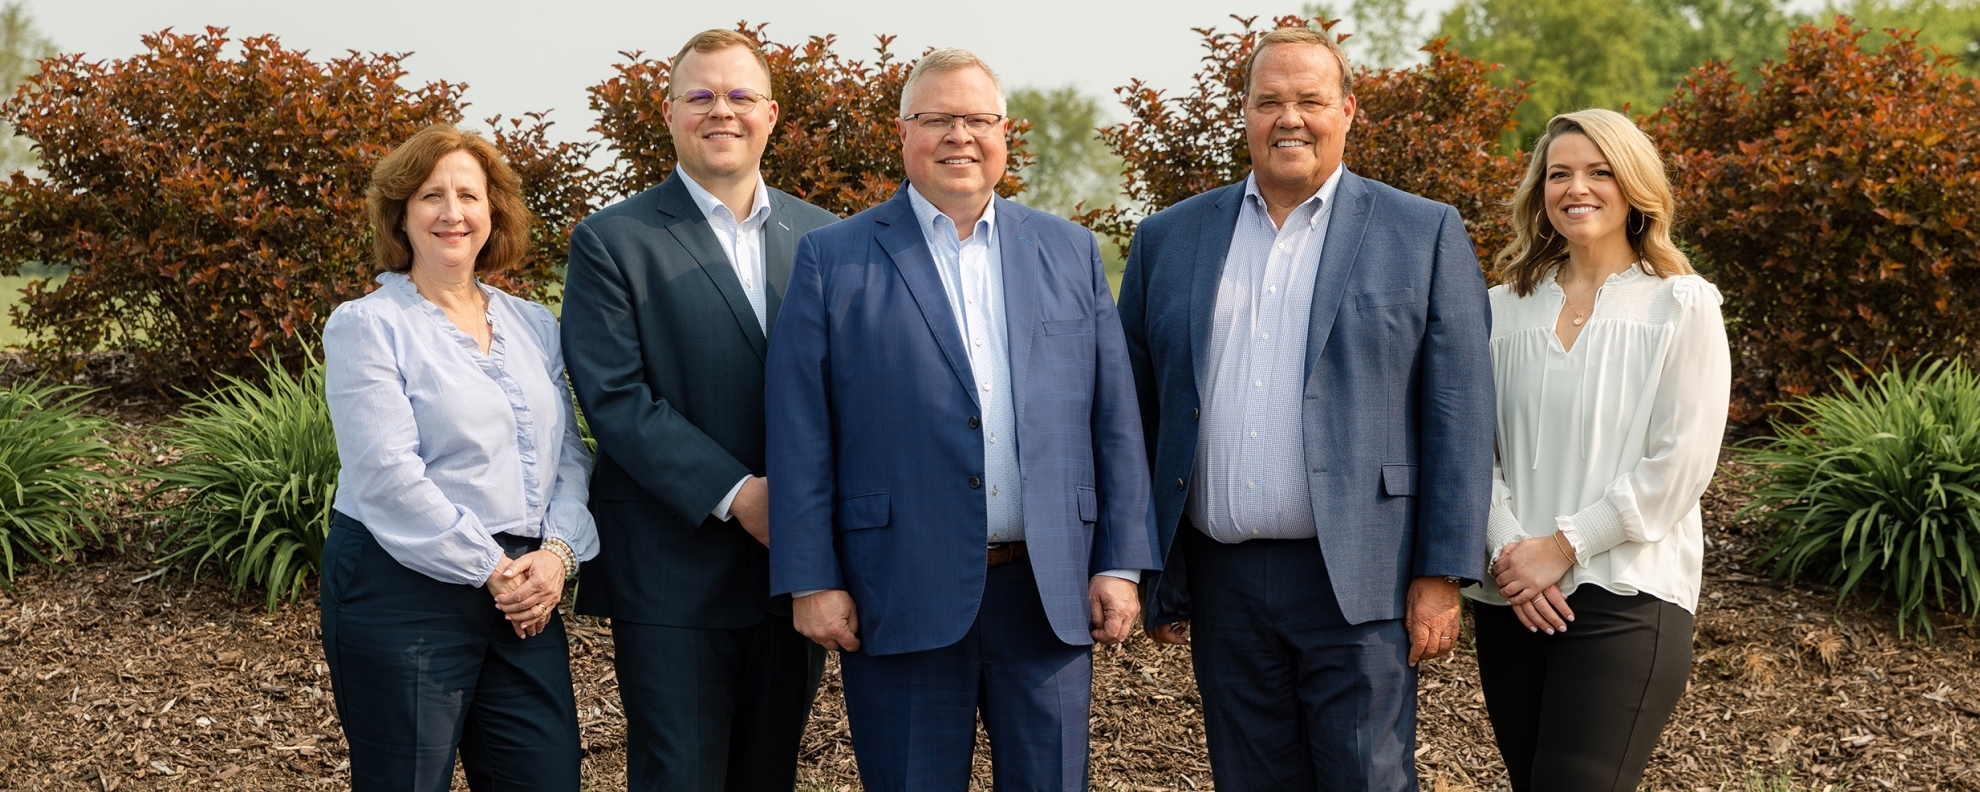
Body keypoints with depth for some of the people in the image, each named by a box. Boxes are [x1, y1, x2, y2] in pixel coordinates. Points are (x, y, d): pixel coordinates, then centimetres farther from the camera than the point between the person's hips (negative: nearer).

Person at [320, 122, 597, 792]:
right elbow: (388, 476, -13)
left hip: (526, 596, 5)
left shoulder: (533, 325, 13)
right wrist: (489, 571, -13)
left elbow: (568, 454, 11)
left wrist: (556, 552, -7)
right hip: (404, 596, -5)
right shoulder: (367, 325, -4)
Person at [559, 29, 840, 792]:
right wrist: (736, 494, -19)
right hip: (675, 575, -4)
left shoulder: (822, 236, 10)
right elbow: (615, 398, -11)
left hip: (797, 563, 4)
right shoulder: (611, 240, -3)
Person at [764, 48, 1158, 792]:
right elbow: (800, 437, -2)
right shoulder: (832, 258, 1)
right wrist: (811, 581, -7)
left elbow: (1115, 419, 8)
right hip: (902, 594, -2)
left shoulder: (1071, 252, 9)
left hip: (1051, 590, 2)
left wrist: (1121, 563, 2)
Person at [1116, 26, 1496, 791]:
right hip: (1220, 582, 3)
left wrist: (1442, 576, -7)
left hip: (1356, 581, -3)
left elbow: (1459, 419, -1)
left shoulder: (1425, 235, 2)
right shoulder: (1167, 240, 9)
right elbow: (1136, 414, 10)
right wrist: (1143, 577, 7)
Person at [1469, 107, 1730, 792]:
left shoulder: (1682, 306, 0)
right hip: (1511, 598, 4)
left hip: (1623, 597, -4)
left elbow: (1680, 462, -7)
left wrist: (1564, 547, -11)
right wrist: (1508, 548, -9)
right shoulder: (1505, 308, 10)